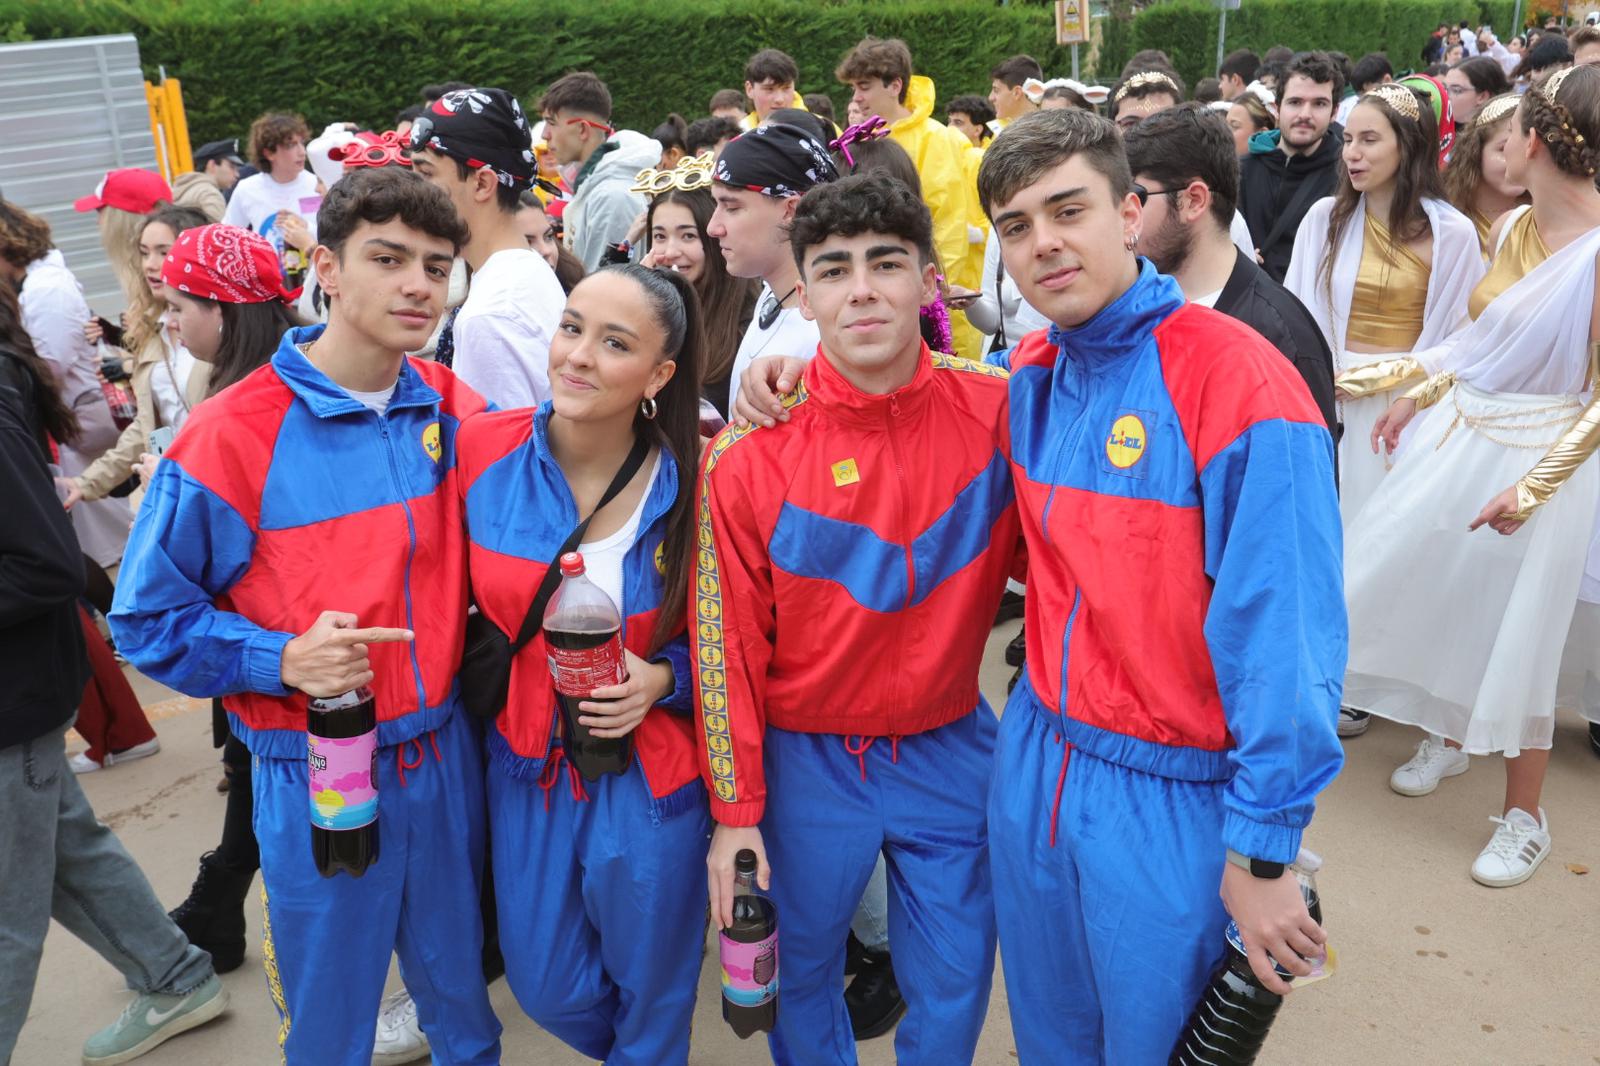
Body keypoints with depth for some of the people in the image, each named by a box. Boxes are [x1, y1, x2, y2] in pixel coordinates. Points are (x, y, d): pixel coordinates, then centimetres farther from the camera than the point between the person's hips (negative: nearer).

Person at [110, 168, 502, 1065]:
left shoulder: (458, 413, -2)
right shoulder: (234, 433, -15)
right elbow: (149, 616, -7)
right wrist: (283, 659, -21)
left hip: (446, 749, 3)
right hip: (315, 774, -3)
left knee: (461, 986, 22)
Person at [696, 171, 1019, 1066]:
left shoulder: (998, 412, -11)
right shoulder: (753, 454, -14)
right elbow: (727, 644, -8)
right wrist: (735, 814, -6)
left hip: (952, 749, 1)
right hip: (806, 759, -1)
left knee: (954, 987, 15)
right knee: (800, 975, 18)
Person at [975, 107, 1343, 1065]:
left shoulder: (1238, 383, -20)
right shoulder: (1030, 374, 0)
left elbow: (1284, 641, -20)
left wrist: (1263, 851, -16)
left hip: (1174, 797, -5)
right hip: (1036, 761, 6)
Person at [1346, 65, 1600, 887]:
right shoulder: (1509, 229, 1)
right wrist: (1421, 396, 16)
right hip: (1457, 432, 7)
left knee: (1515, 629, 2)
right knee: (1428, 589, 16)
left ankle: (1523, 818, 20)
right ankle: (1449, 735, 41)